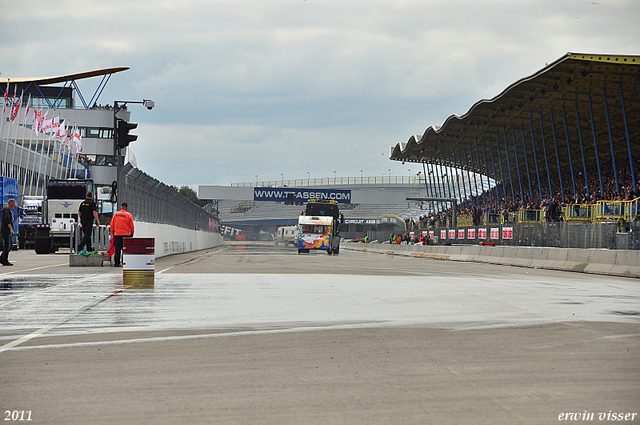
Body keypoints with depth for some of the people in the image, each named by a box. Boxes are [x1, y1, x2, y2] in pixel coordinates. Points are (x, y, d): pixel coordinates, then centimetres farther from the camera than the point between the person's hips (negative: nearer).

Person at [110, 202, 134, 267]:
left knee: (117, 250, 5)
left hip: (117, 234, 2)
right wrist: (132, 233, 11)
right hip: (126, 234, -2)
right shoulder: (129, 215, -2)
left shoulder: (116, 214, 4)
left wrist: (112, 232, 19)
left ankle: (117, 263, 5)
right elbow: (131, 225, -1)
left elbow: (112, 224, 7)